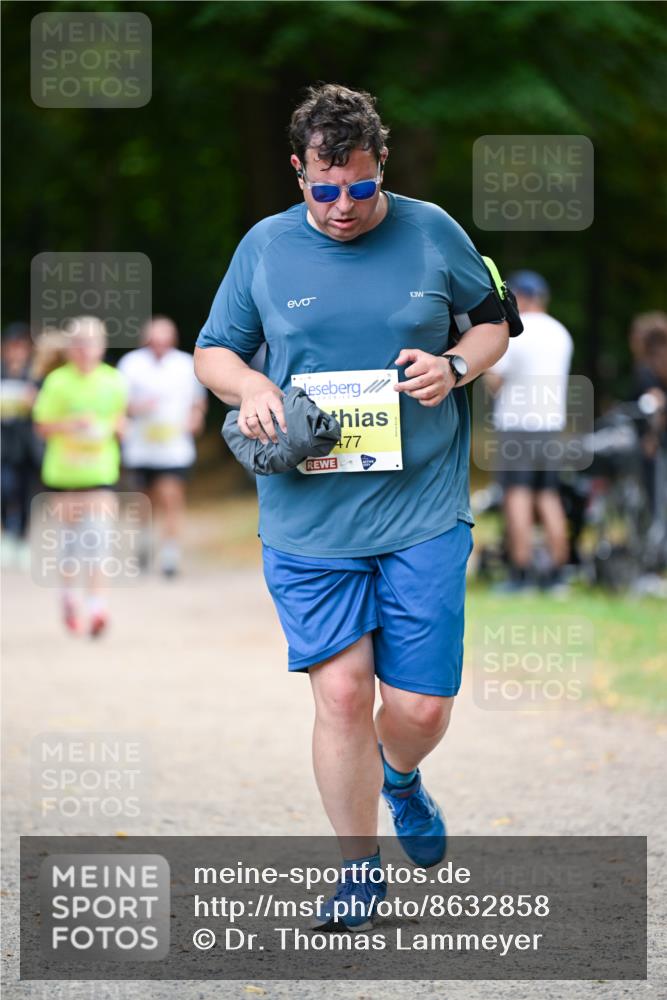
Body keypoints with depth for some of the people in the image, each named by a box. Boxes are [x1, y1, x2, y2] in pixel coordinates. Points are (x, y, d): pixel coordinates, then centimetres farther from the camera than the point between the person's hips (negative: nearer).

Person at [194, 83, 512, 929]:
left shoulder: (431, 233, 2)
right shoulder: (265, 247, 4)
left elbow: (494, 320, 15)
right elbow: (213, 350, 14)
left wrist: (455, 366, -6)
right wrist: (249, 385, -8)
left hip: (423, 513, 0)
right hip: (307, 515, 0)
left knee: (420, 707, 0)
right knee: (339, 692, -6)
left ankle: (399, 774, 37)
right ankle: (357, 868, 12)